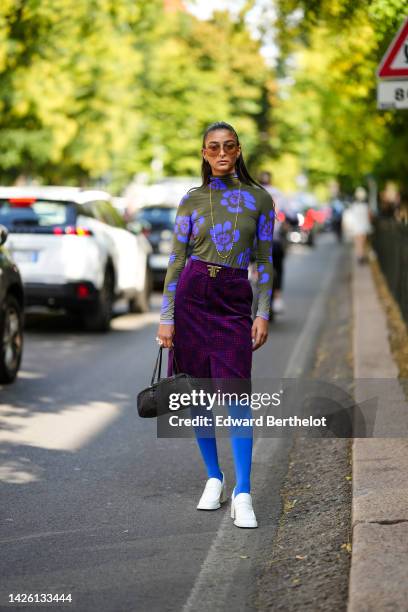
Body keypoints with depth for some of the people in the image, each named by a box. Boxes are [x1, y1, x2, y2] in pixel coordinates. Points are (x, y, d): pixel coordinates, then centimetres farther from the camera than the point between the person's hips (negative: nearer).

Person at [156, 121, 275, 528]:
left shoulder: (259, 199, 5)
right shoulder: (192, 200, 6)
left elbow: (266, 261, 6)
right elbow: (176, 259, 5)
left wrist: (263, 314, -1)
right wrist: (165, 318, -1)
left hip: (235, 300, -1)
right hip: (192, 295, 1)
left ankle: (242, 494, -12)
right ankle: (213, 478, 19)